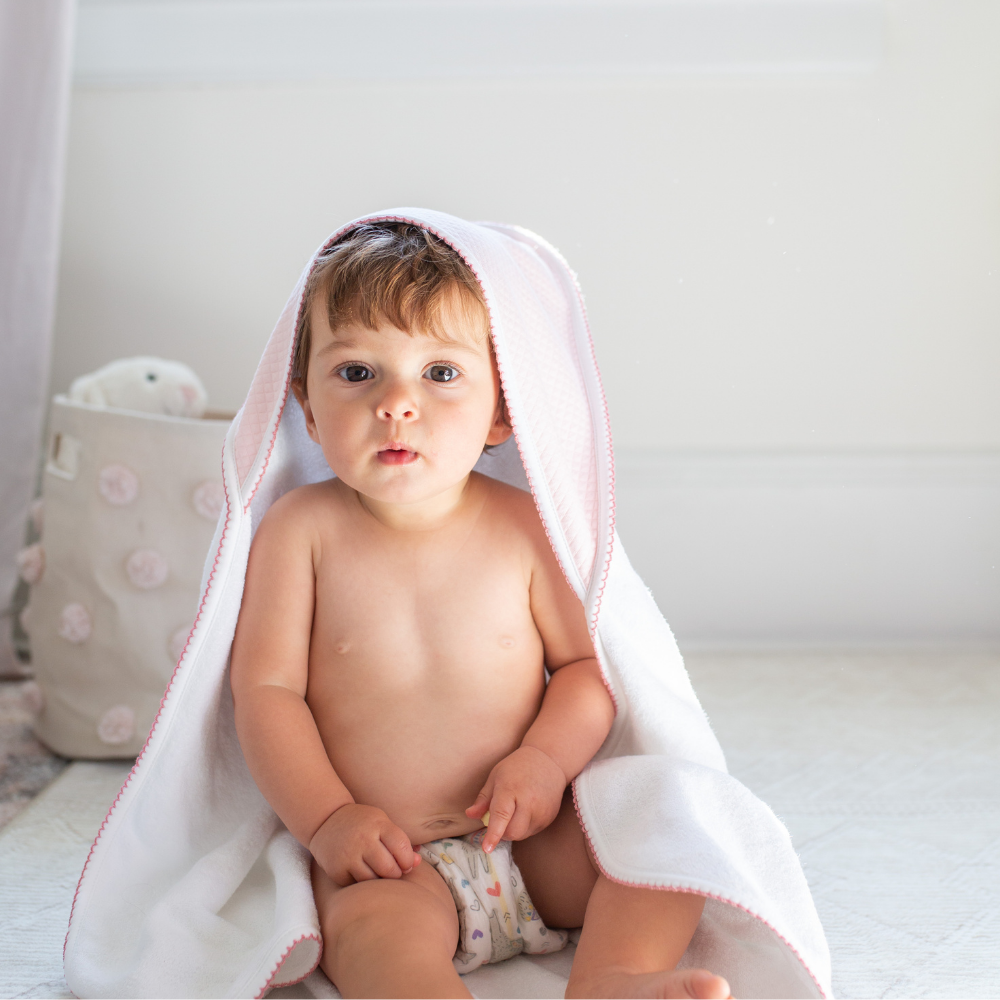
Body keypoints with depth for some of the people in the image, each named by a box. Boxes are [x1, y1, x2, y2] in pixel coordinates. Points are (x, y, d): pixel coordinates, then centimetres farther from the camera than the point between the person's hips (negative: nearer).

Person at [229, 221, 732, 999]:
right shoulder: (300, 529, -4)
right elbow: (266, 688, -4)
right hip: (386, 859, -3)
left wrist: (548, 758, -14)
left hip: (532, 838, 3)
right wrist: (327, 819, -15)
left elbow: (588, 661, 5)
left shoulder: (525, 525, -1)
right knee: (371, 922, -32)